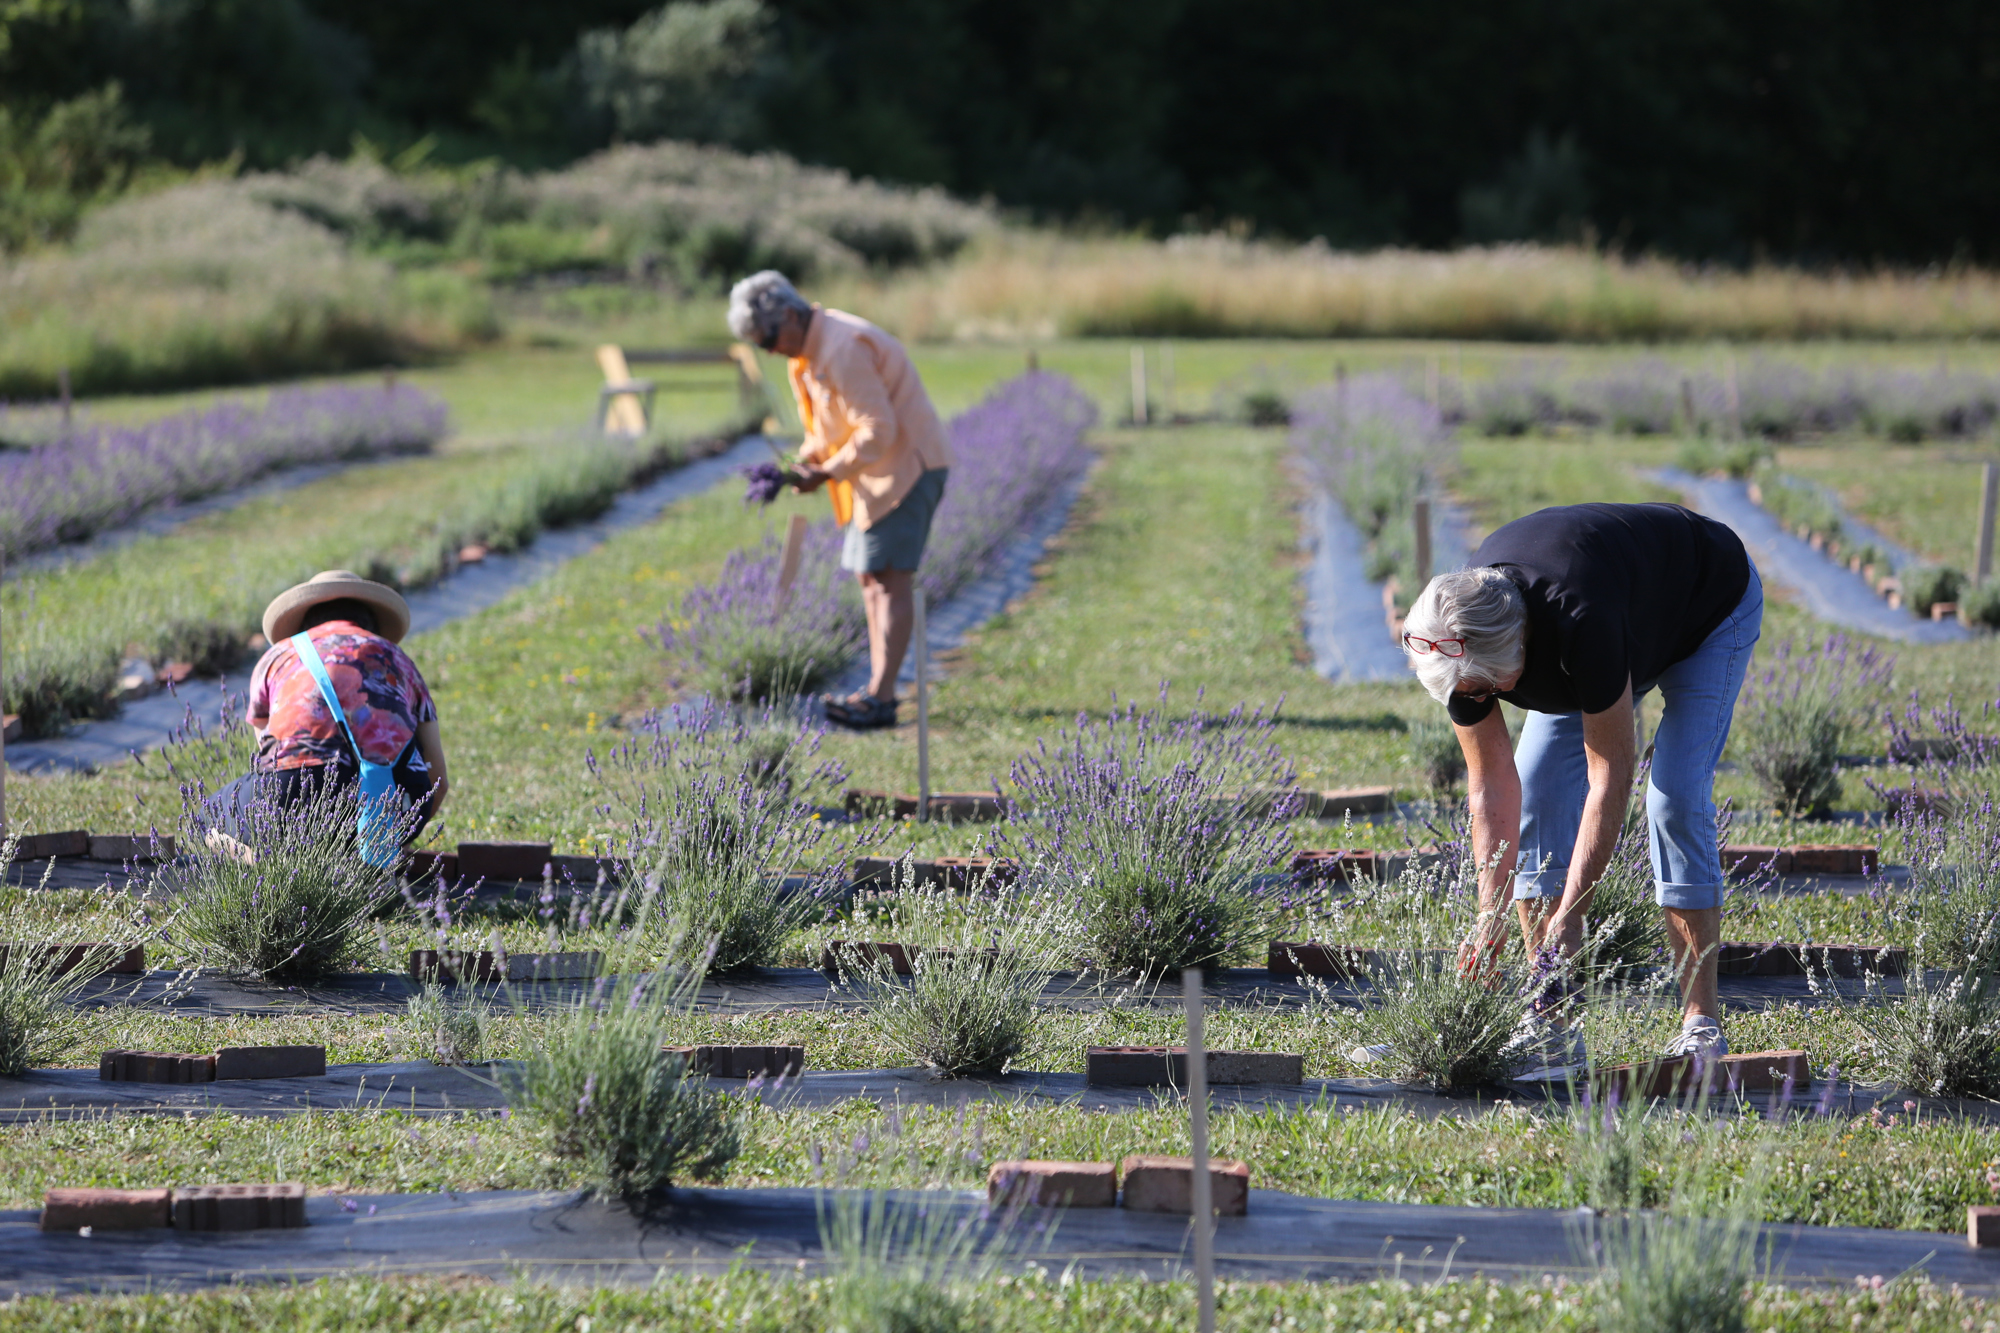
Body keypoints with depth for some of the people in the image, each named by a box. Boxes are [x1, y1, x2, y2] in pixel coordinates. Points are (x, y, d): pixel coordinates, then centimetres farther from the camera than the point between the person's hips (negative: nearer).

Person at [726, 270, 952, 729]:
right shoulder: (812, 350, 11)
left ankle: (880, 700, -15)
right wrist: (804, 459, 4)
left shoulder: (842, 350, -22)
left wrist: (828, 472, -20)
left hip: (907, 464, -10)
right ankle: (879, 689, 11)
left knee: (891, 579, -12)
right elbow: (830, 424, 21)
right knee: (871, 577, 10)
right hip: (881, 470, 10)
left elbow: (878, 430, -24)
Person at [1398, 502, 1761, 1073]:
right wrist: (1491, 913, -25)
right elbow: (1492, 784, -16)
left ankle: (1701, 1025, -16)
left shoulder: (1580, 621, -45)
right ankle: (1553, 1026, -7)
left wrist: (1568, 919, -38)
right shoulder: (1459, 645, -26)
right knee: (1537, 790, -8)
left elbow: (1610, 775, -39)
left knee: (1675, 799, -21)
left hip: (1713, 607, -6)